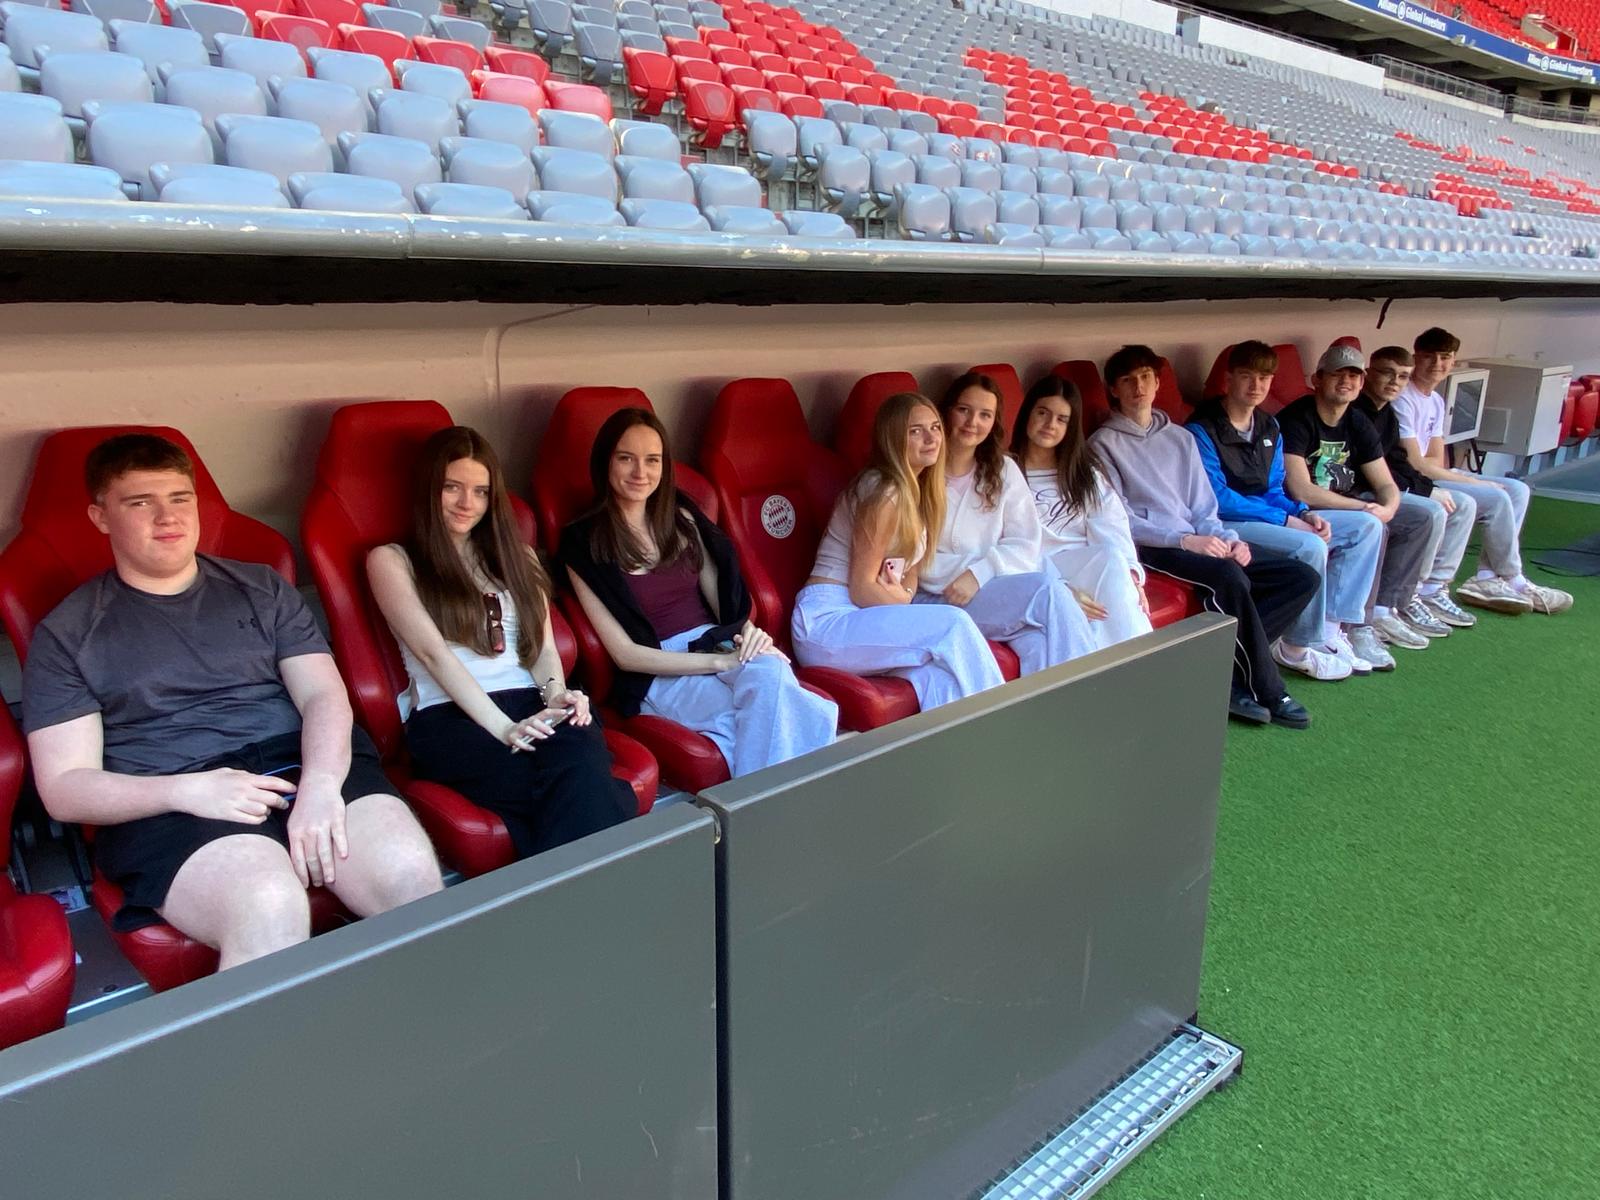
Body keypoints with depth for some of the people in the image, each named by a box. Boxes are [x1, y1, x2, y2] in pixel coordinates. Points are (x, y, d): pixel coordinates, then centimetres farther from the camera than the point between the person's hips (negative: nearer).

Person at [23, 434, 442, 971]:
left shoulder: (261, 588, 18)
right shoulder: (67, 633, 12)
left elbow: (324, 695, 6)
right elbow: (64, 787, 4)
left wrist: (320, 783, -17)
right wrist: (188, 791, -16)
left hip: (303, 763, 3)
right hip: (169, 802, -2)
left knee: (411, 872, -28)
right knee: (269, 908, -36)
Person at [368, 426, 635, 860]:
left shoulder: (515, 556, 26)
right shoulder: (392, 560, 10)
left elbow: (544, 646, 17)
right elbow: (434, 654, -3)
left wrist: (556, 694, -7)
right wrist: (503, 727, -16)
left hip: (532, 705, 4)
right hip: (450, 718, -4)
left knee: (580, 762, -35)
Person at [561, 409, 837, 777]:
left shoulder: (681, 518, 10)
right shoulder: (584, 543, -5)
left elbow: (723, 599, 11)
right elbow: (624, 654, -9)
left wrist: (749, 632, -14)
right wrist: (720, 662, -18)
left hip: (717, 646, 5)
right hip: (658, 674, -4)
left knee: (770, 671, -32)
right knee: (778, 712, -31)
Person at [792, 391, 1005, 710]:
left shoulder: (917, 492, 15)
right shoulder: (885, 492, -13)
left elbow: (911, 571, 15)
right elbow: (861, 589, -14)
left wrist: (904, 594, -7)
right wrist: (903, 601, -1)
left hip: (861, 620, 8)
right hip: (825, 621, -8)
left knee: (937, 673, -23)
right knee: (954, 625, -24)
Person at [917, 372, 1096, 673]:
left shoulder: (1004, 471, 12)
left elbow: (1026, 544, 3)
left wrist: (979, 574, -14)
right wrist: (962, 571, -18)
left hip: (990, 590, 4)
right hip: (934, 597, -3)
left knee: (1037, 640, -31)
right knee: (1047, 591, -26)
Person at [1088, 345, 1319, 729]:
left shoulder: (1180, 438, 21)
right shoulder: (1104, 443, 2)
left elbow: (1203, 507, 16)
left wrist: (1227, 538, -5)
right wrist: (1183, 540, -18)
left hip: (1197, 542, 7)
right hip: (1150, 548, -7)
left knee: (1302, 577, -7)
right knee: (1230, 578, -34)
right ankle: (1267, 690, -19)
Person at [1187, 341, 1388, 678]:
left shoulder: (1269, 427, 13)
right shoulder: (1203, 429, -12)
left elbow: (1274, 491, 14)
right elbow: (1218, 499, -18)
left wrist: (1304, 514, -8)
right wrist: (1285, 520, -19)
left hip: (1267, 517, 9)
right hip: (1225, 524, -9)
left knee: (1367, 526, 2)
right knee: (1310, 547, -31)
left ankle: (1334, 624, -5)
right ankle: (1302, 646, -12)